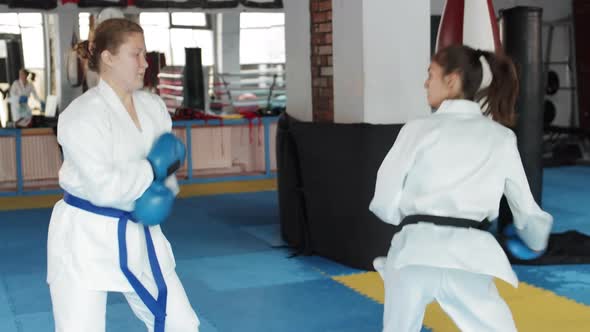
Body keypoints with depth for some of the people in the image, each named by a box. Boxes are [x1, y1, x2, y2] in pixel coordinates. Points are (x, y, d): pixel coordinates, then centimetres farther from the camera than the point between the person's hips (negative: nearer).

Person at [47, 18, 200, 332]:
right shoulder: (82, 115, -20)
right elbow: (104, 187, -27)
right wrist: (154, 169, -14)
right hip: (85, 238, -6)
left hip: (137, 233, 7)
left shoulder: (153, 106, 2)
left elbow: (169, 160, 8)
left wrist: (163, 189, -14)